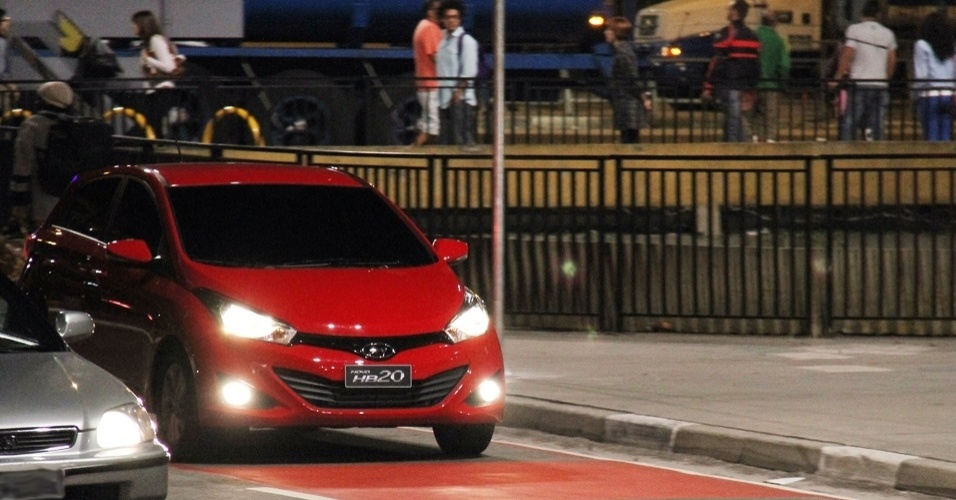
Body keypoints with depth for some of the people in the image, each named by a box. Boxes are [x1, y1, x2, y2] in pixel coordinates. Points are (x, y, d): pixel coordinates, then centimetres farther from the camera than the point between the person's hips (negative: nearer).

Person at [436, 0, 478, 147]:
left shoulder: (466, 41, -7)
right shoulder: (442, 40, 14)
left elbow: (469, 72, -12)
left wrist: (458, 92, -17)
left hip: (461, 98, -7)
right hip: (445, 99, 7)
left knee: (463, 140, -11)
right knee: (447, 141, 10)